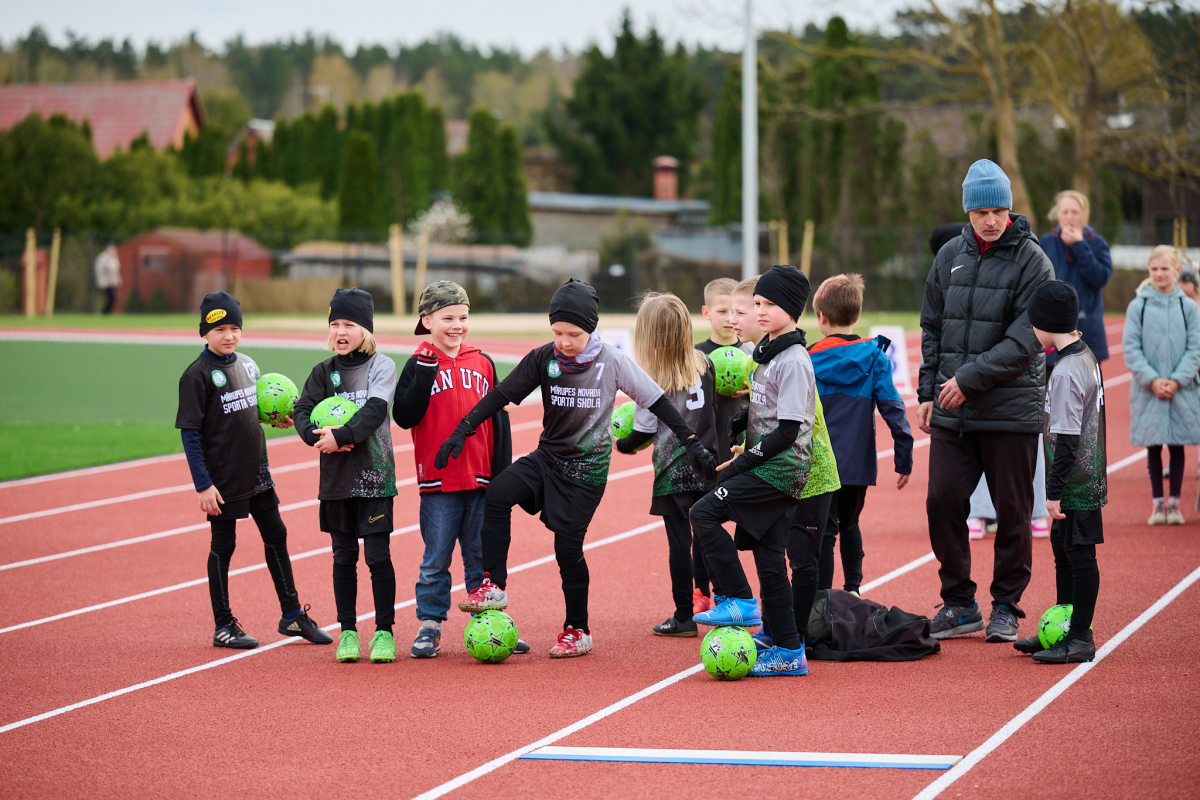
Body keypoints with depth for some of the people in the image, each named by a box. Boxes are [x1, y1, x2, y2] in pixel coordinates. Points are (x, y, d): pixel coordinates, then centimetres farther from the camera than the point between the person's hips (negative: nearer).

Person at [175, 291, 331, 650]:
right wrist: (203, 485, -19)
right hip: (223, 480, -7)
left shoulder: (248, 365, 7)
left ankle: (292, 615, 21)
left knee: (276, 536, 11)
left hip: (257, 473, 7)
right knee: (223, 546, 2)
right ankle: (224, 626, 11)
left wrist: (279, 418, -1)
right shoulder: (197, 375, -13)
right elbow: (190, 433, -15)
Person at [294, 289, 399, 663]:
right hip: (336, 477, 4)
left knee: (377, 555, -4)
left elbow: (374, 411, -15)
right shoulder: (324, 371, 10)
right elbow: (303, 410, 1)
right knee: (344, 556, 7)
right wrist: (317, 436, -18)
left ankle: (384, 632, 4)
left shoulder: (382, 366, -2)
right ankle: (348, 631, 15)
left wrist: (341, 436, -24)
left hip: (374, 474, -4)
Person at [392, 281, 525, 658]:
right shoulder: (419, 365, -1)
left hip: (480, 483, 3)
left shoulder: (483, 364, 7)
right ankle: (429, 626, 10)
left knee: (482, 559, 10)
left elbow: (499, 419, 10)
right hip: (438, 482, -3)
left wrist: (502, 471, 4)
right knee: (435, 560, 2)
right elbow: (404, 416, -13)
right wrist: (425, 372, -22)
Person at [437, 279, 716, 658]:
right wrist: (462, 431, -8)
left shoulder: (613, 361, -9)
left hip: (588, 466, -3)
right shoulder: (543, 359, -4)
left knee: (568, 544, -5)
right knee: (498, 493, -23)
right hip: (548, 456, 3)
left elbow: (656, 402, -3)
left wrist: (691, 442, -4)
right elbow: (501, 395, 0)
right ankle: (494, 587, -16)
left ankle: (578, 630, 14)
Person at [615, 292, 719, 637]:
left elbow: (645, 430, -6)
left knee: (679, 542, 1)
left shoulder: (651, 378, -13)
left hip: (673, 470, -4)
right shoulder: (703, 364, 0)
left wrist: (623, 445, 13)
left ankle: (684, 617, 6)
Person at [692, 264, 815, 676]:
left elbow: (787, 431, -19)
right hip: (773, 471, 10)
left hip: (781, 468, -10)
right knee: (768, 557, 8)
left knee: (705, 513, -15)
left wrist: (741, 464, -15)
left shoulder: (793, 362, -14)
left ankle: (740, 601, -10)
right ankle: (789, 651, 9)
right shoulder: (767, 352, 15)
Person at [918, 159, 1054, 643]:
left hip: (1011, 410, -4)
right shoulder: (950, 256, 9)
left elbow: (1025, 340, -13)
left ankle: (1006, 607, 15)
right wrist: (929, 392, 10)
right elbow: (932, 328, 16)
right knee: (942, 502, 1)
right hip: (952, 411, 4)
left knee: (1012, 512, 3)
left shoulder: (1032, 261, -6)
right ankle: (959, 604, 14)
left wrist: (970, 377, -17)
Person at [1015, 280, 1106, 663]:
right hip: (1088, 478, 10)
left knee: (1080, 555, -4)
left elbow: (1066, 438, -22)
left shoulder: (1066, 371, -21)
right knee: (1063, 550, 18)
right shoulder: (1087, 357, 10)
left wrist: (1055, 490, -18)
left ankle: (1081, 639, 2)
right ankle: (1062, 630, 27)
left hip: (1075, 484, -10)